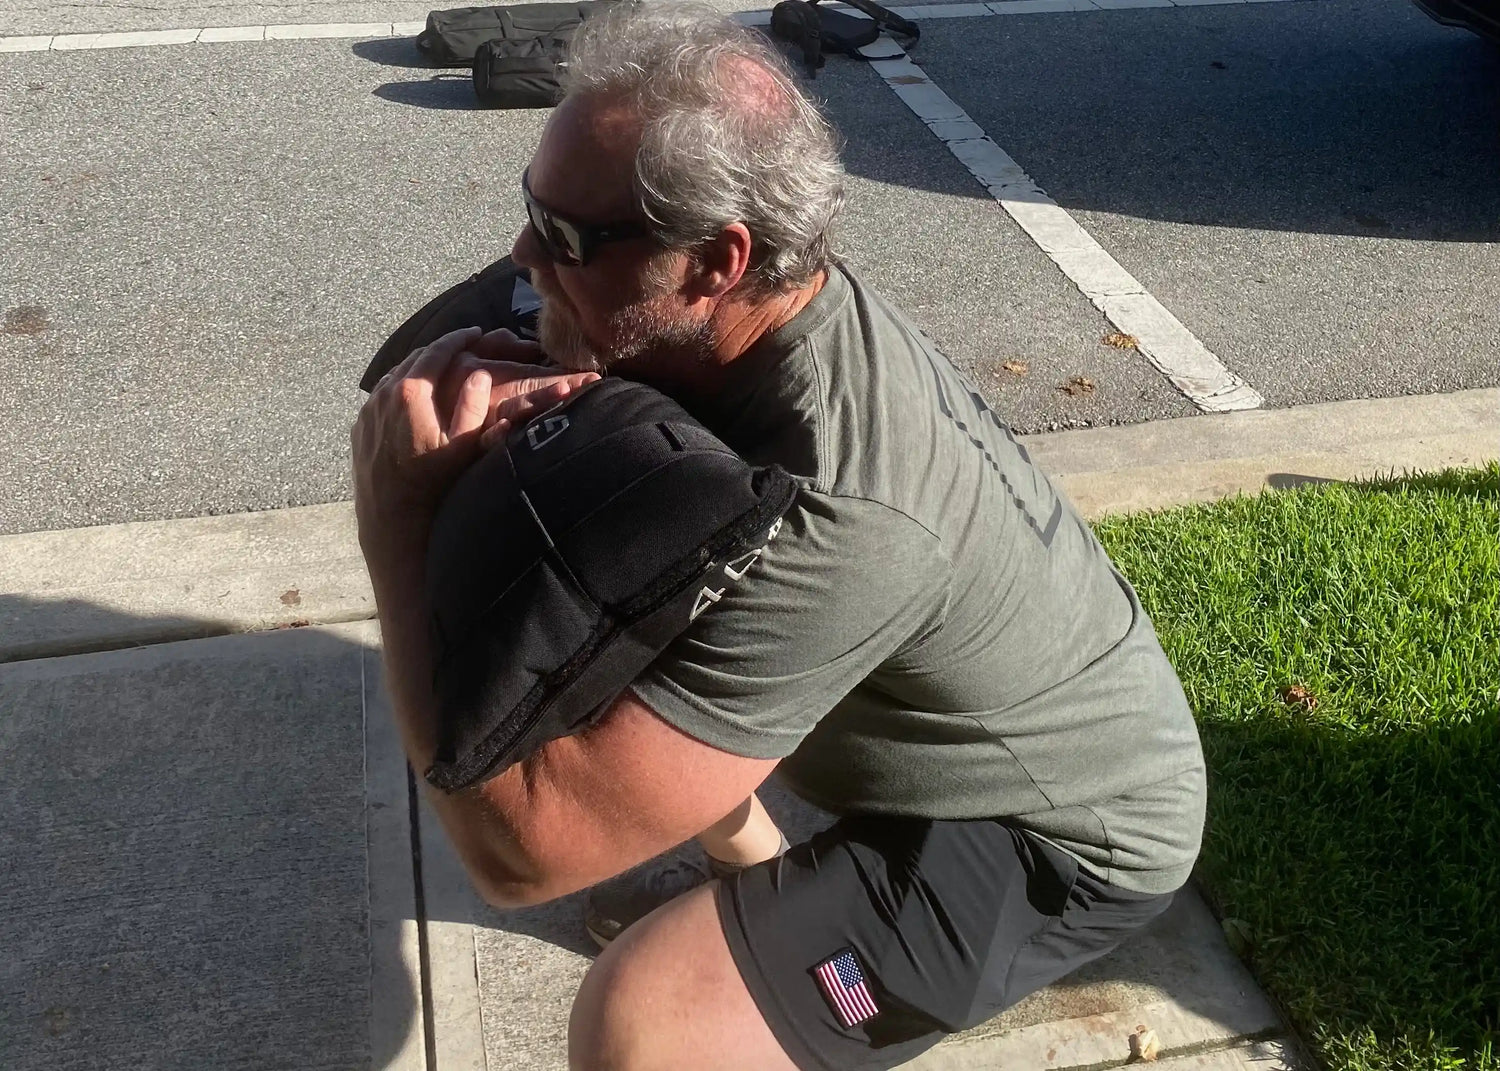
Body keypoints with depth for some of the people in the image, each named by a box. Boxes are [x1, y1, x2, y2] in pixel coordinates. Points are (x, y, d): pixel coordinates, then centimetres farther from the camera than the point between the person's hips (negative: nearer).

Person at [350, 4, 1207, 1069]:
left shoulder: (833, 520, -39)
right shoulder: (787, 298, -14)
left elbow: (521, 848, -36)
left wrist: (401, 517, -29)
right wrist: (471, 380, -24)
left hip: (1058, 832, -8)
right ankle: (761, 884, 32)